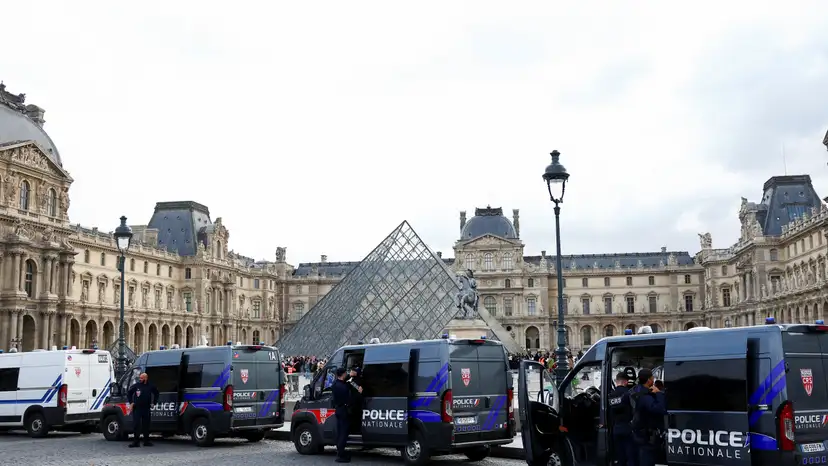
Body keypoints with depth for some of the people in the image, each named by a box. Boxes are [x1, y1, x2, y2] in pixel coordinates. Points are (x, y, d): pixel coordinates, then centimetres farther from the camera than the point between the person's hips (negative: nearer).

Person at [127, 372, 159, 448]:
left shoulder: (151, 386, 1)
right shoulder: (135, 386, -4)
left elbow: (156, 394, 18)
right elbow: (128, 393, 8)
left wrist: (153, 403, 11)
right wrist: (131, 403, 3)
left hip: (146, 409, 2)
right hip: (137, 408, -2)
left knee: (146, 425, 9)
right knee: (136, 425, -6)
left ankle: (146, 441, 18)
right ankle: (136, 441, -2)